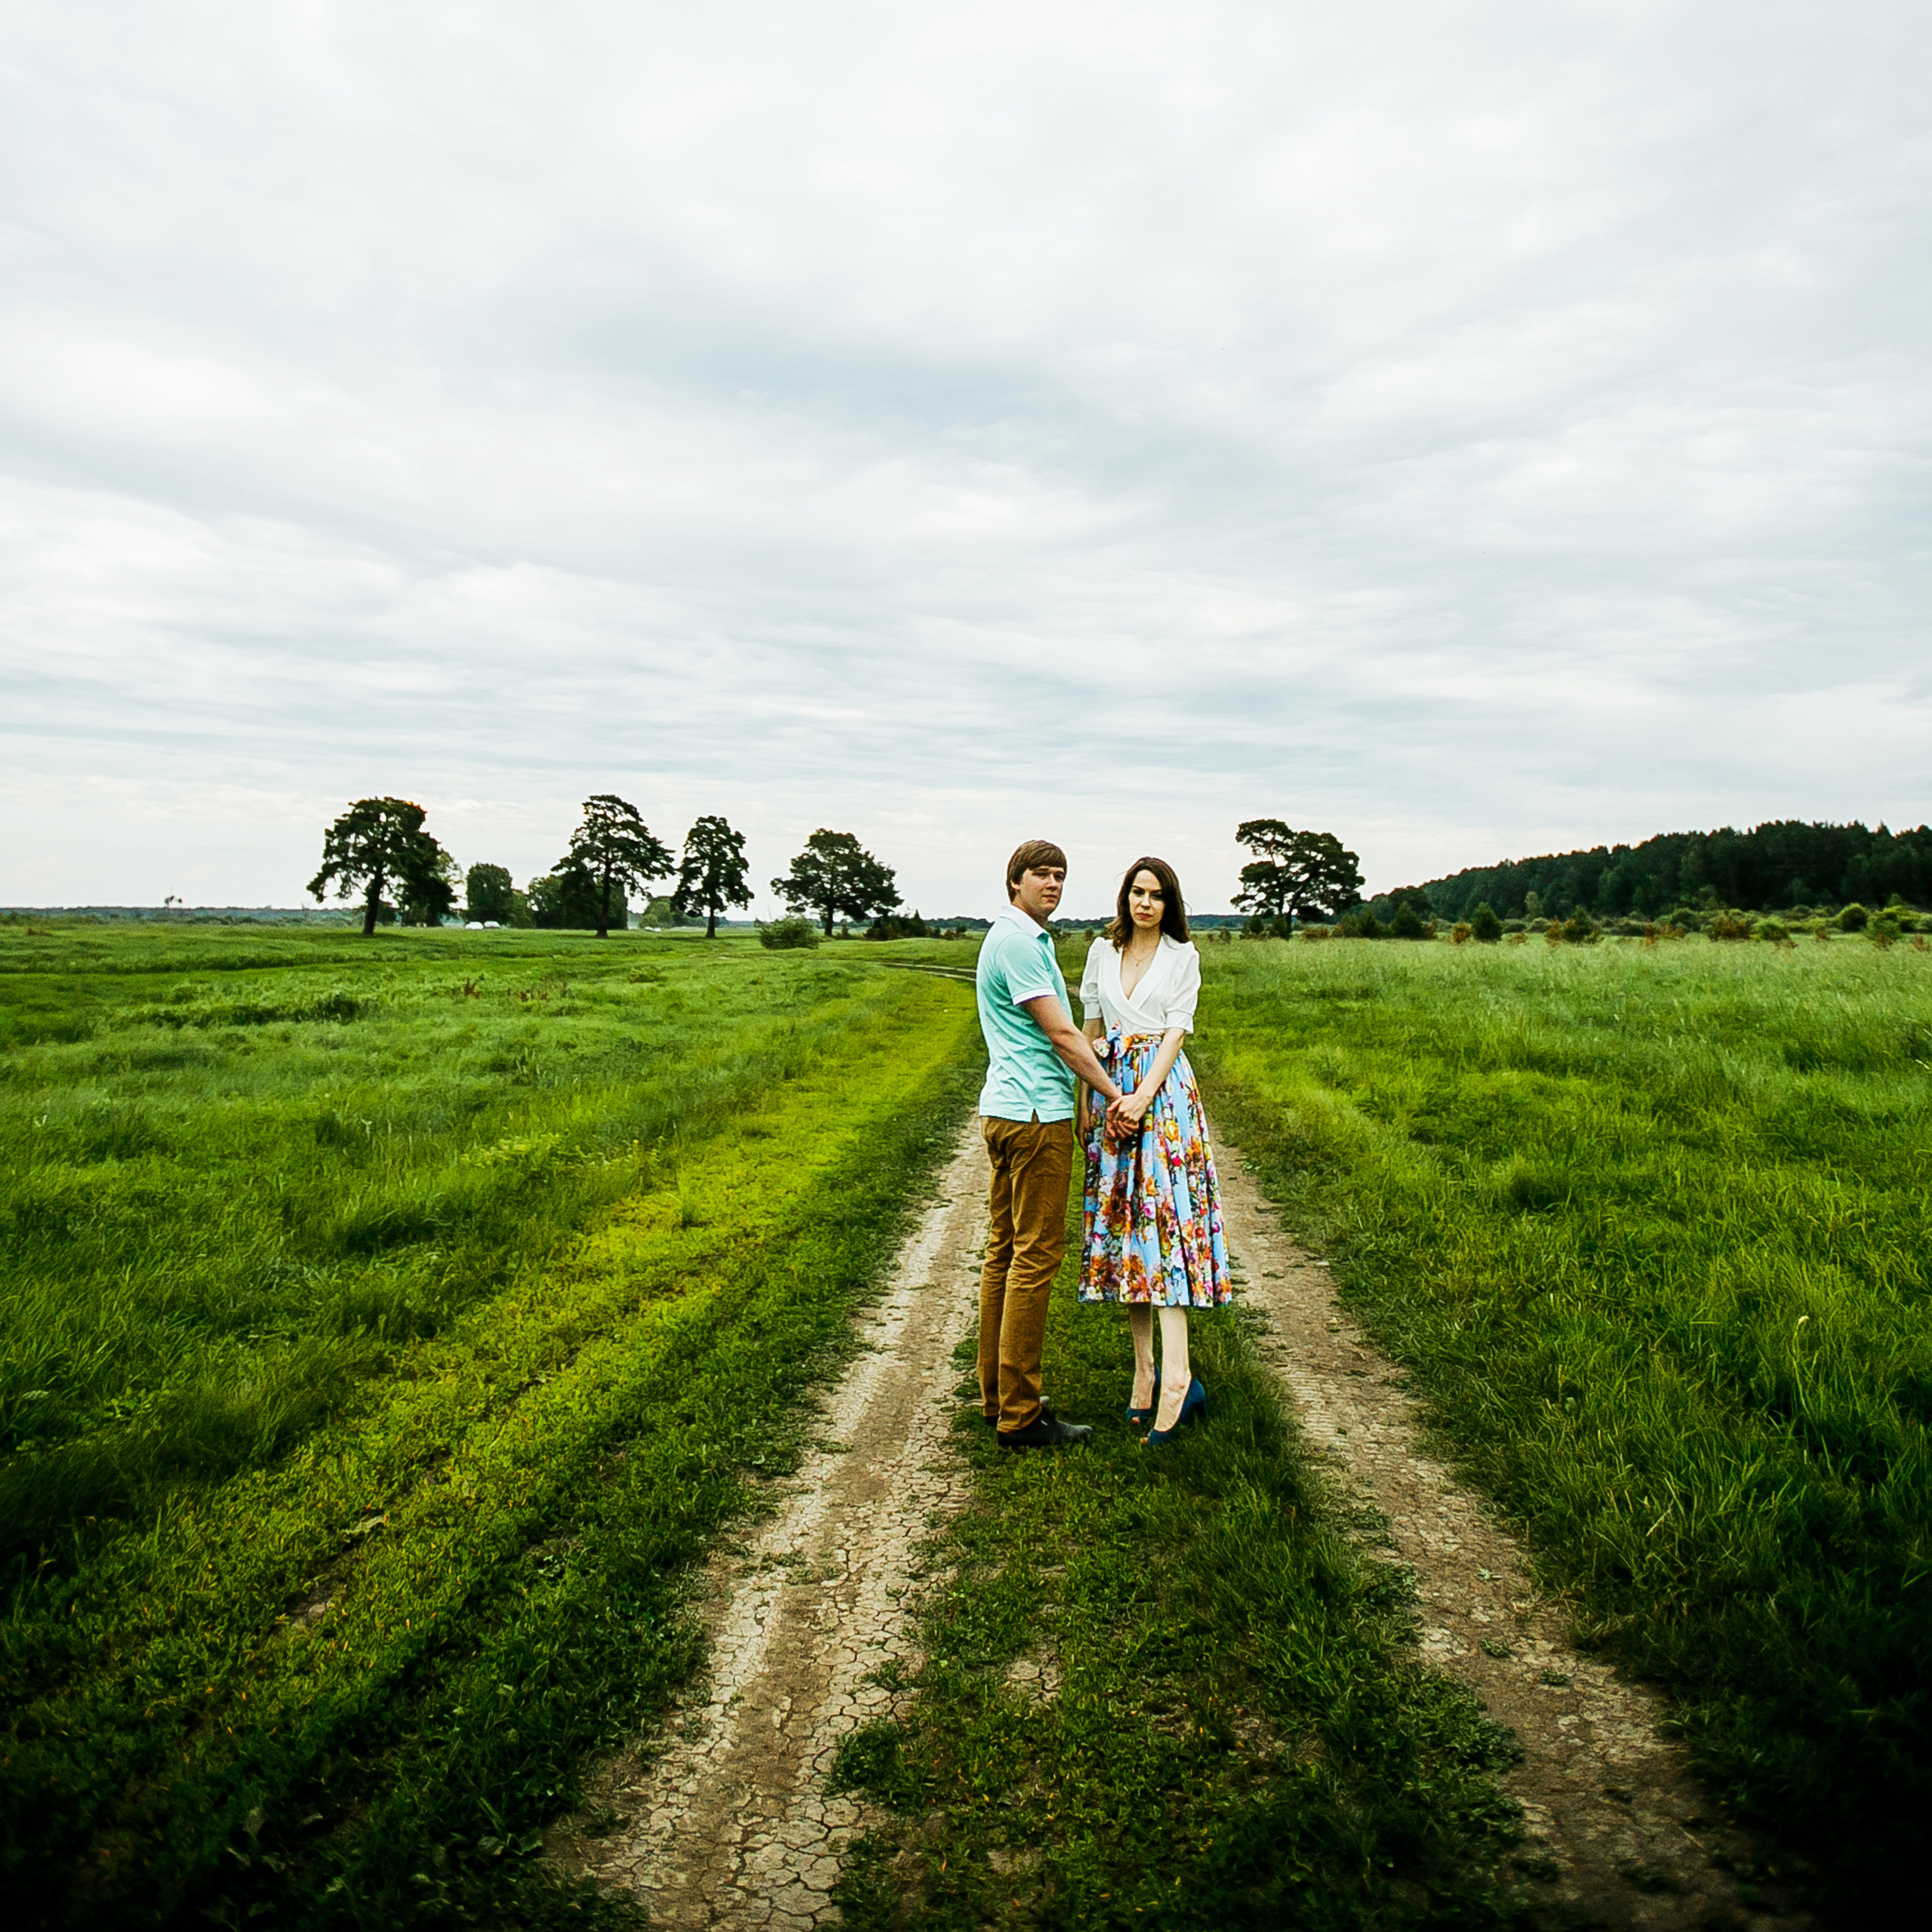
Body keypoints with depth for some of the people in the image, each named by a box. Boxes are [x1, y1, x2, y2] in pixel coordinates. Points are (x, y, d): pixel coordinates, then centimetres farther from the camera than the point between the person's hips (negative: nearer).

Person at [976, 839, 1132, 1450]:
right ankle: (1020, 1415, -1)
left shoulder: (1026, 939, 19)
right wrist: (1117, 1096, -9)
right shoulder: (1018, 942, -14)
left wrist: (1086, 1097, 21)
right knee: (1035, 1256, -7)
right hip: (1035, 1113, -11)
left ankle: (997, 1396, 21)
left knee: (1004, 1252, 12)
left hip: (1006, 1111, 11)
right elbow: (1062, 1035, -15)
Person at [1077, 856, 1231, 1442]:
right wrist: (1086, 1101, 6)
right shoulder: (1102, 951, 12)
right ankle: (1144, 1369, 11)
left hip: (1164, 1092, -4)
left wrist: (1142, 1097, -16)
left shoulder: (1183, 956, 2)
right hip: (1110, 1089, 4)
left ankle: (1176, 1377, -19)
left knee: (1165, 1217, -14)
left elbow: (1175, 1032, -5)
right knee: (1123, 1220, 4)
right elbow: (1092, 1030, 13)